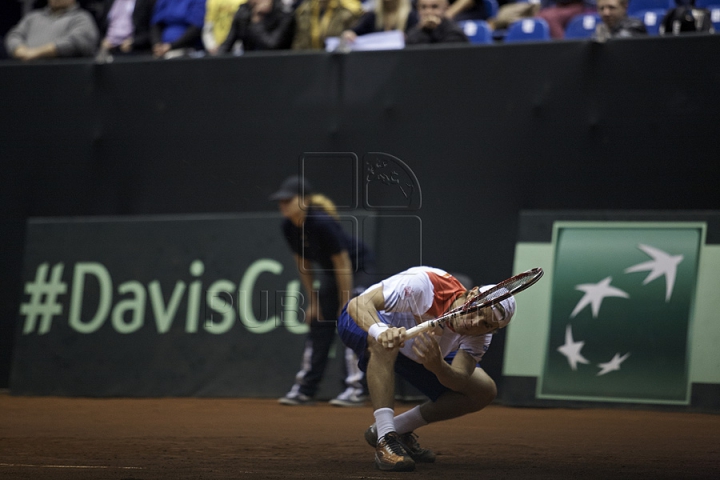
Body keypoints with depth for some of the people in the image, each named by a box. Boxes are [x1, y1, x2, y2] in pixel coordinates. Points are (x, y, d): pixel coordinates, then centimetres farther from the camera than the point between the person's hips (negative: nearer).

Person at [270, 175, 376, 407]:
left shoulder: (322, 223, -34)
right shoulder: (289, 227, -13)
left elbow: (343, 264, -27)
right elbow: (303, 263, 2)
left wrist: (345, 306, -22)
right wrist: (312, 301, 3)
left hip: (358, 267, -7)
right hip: (330, 271, 7)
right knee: (319, 324, 6)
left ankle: (356, 389, -16)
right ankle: (305, 390, 10)